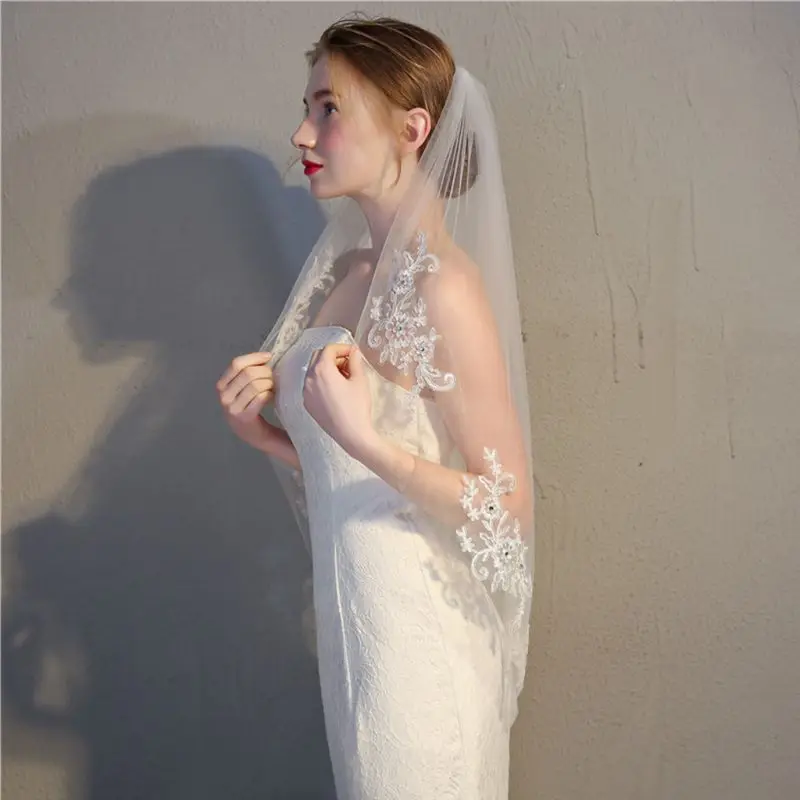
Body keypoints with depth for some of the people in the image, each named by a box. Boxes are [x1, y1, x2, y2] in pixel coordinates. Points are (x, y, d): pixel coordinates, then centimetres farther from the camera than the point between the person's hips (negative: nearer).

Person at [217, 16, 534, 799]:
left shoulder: (441, 285, -19)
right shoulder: (347, 268, 5)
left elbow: (507, 508, -18)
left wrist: (363, 437, -27)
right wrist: (258, 431, -3)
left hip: (418, 634, -7)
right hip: (349, 612, 8)